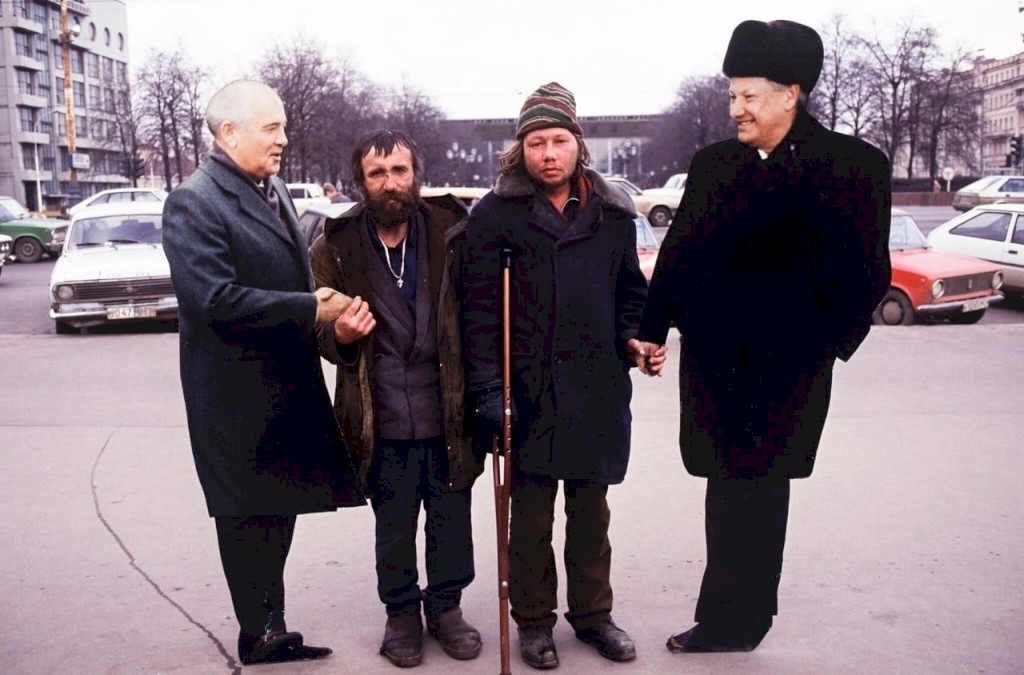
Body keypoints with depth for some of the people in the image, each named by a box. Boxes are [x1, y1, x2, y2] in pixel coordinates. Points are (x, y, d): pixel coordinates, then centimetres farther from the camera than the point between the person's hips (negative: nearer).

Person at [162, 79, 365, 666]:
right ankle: (260, 636, 22)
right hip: (239, 393, -8)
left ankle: (270, 628, 32)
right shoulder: (194, 202, -15)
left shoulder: (274, 189, 12)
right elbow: (216, 299, -24)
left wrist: (323, 304, 6)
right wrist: (310, 309, -20)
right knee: (248, 516, 5)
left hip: (288, 385, 8)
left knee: (280, 508, 17)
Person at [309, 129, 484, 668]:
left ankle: (445, 606, 37)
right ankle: (401, 613, 37)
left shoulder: (450, 234, -4)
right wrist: (338, 335, -17)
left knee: (451, 522, 14)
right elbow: (316, 330, 6)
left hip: (447, 415, 0)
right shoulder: (334, 248, -2)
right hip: (381, 421, 0)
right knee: (393, 528, 16)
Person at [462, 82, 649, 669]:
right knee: (532, 512, 9)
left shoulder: (612, 213, 8)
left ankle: (592, 612, 33)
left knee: (591, 509, 16)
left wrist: (637, 338, -3)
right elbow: (480, 308, -7)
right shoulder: (496, 214, -3)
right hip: (529, 392, -3)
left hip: (599, 390, 3)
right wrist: (489, 388, -13)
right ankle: (534, 618, 27)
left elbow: (631, 291, 16)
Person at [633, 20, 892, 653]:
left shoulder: (855, 164, -6)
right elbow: (679, 251, 9)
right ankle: (736, 619, 25)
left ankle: (731, 619, 19)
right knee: (735, 482, 11)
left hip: (790, 363, -4)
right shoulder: (713, 163, 6)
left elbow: (867, 270, -4)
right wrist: (652, 329, 7)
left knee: (757, 482, 6)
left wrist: (831, 342, -5)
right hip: (715, 356, 4)